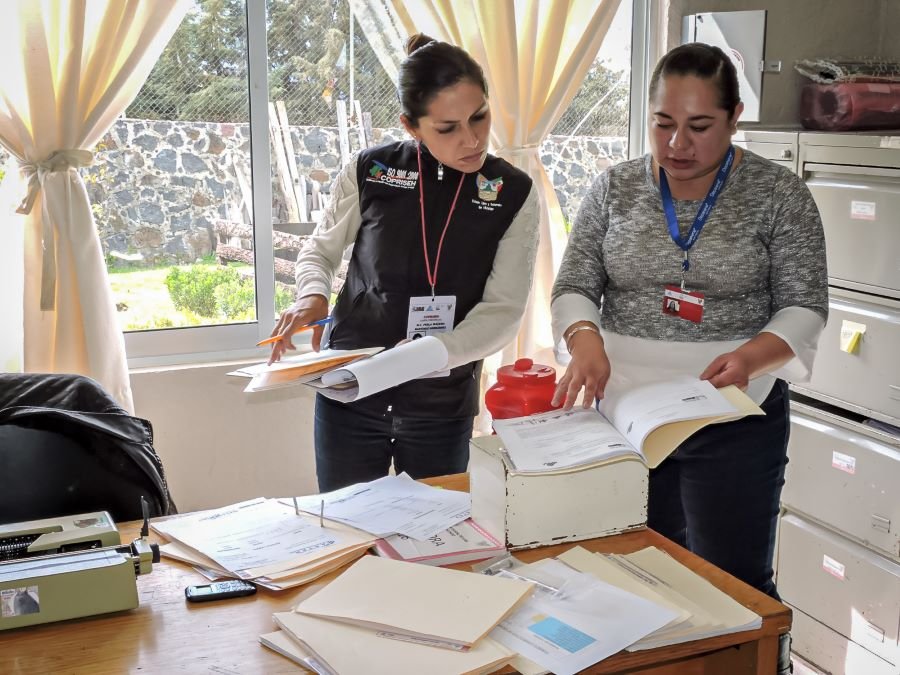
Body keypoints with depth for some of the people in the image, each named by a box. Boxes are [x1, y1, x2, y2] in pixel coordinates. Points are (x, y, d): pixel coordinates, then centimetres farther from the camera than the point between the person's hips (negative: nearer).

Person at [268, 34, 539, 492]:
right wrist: (312, 296, -14)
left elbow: (503, 312, -10)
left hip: (443, 406, 0)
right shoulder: (369, 173, -8)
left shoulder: (513, 194, -7)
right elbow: (319, 252, 8)